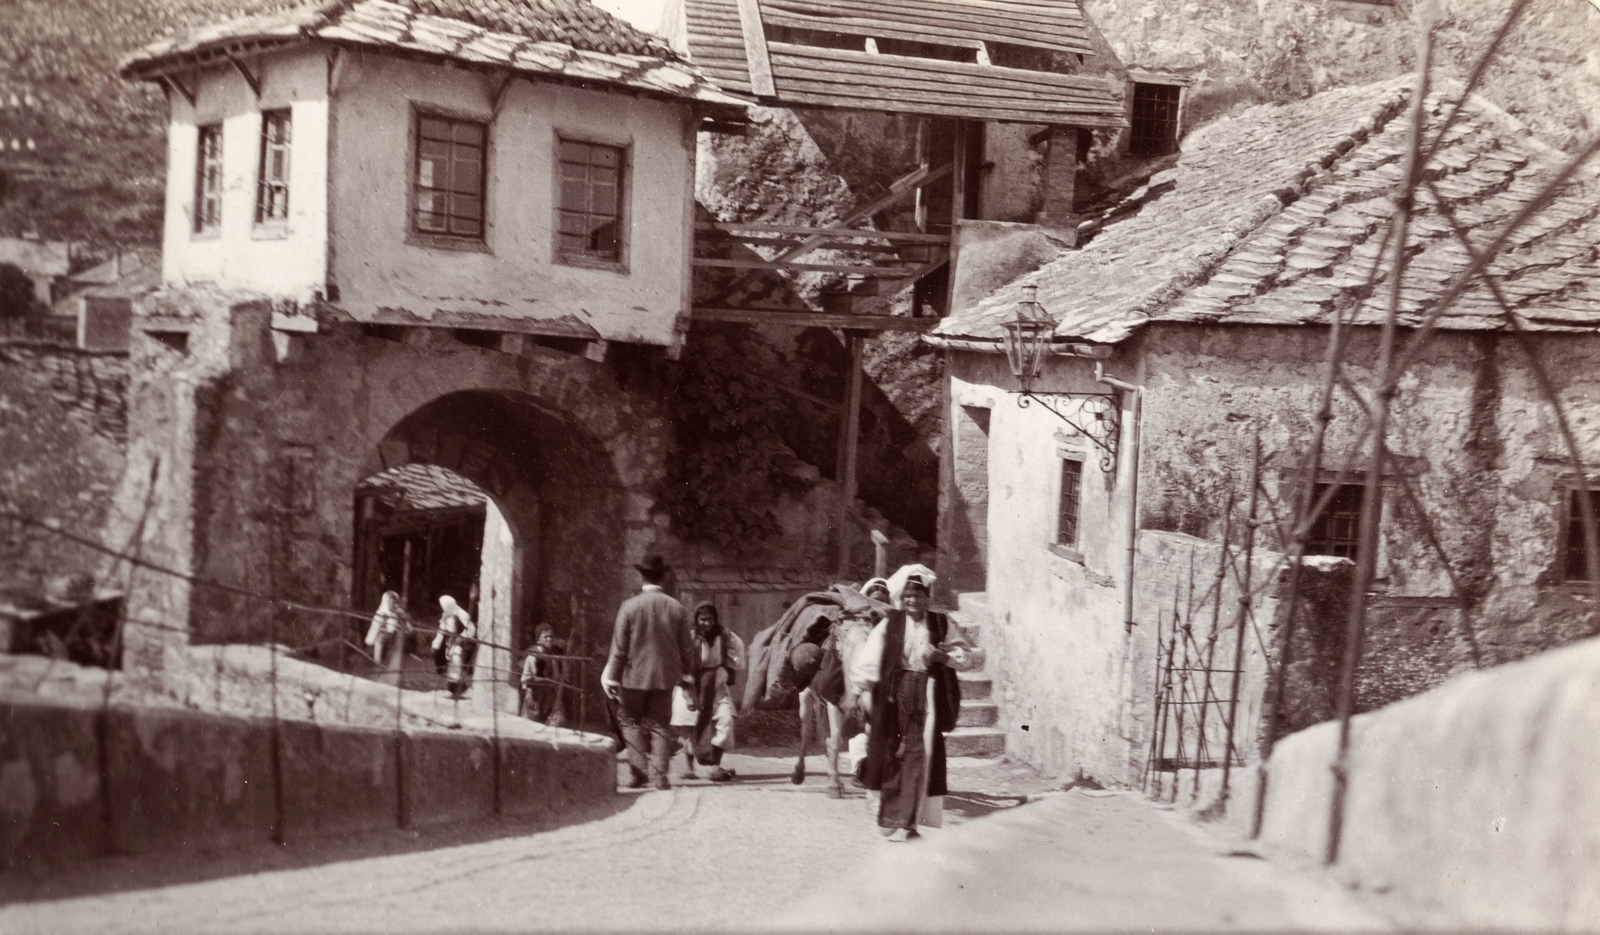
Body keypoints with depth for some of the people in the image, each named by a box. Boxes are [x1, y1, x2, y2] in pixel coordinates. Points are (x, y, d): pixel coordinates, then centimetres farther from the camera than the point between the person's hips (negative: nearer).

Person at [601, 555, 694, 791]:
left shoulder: (630, 606, -9)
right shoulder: (677, 608, -2)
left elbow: (619, 647, -7)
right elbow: (686, 648, 4)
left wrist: (613, 677, -1)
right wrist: (687, 671, 21)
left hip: (635, 674, -2)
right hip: (665, 676, 2)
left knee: (630, 719, 12)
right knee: (660, 724, 9)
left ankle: (637, 769, 1)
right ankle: (659, 775, 1)